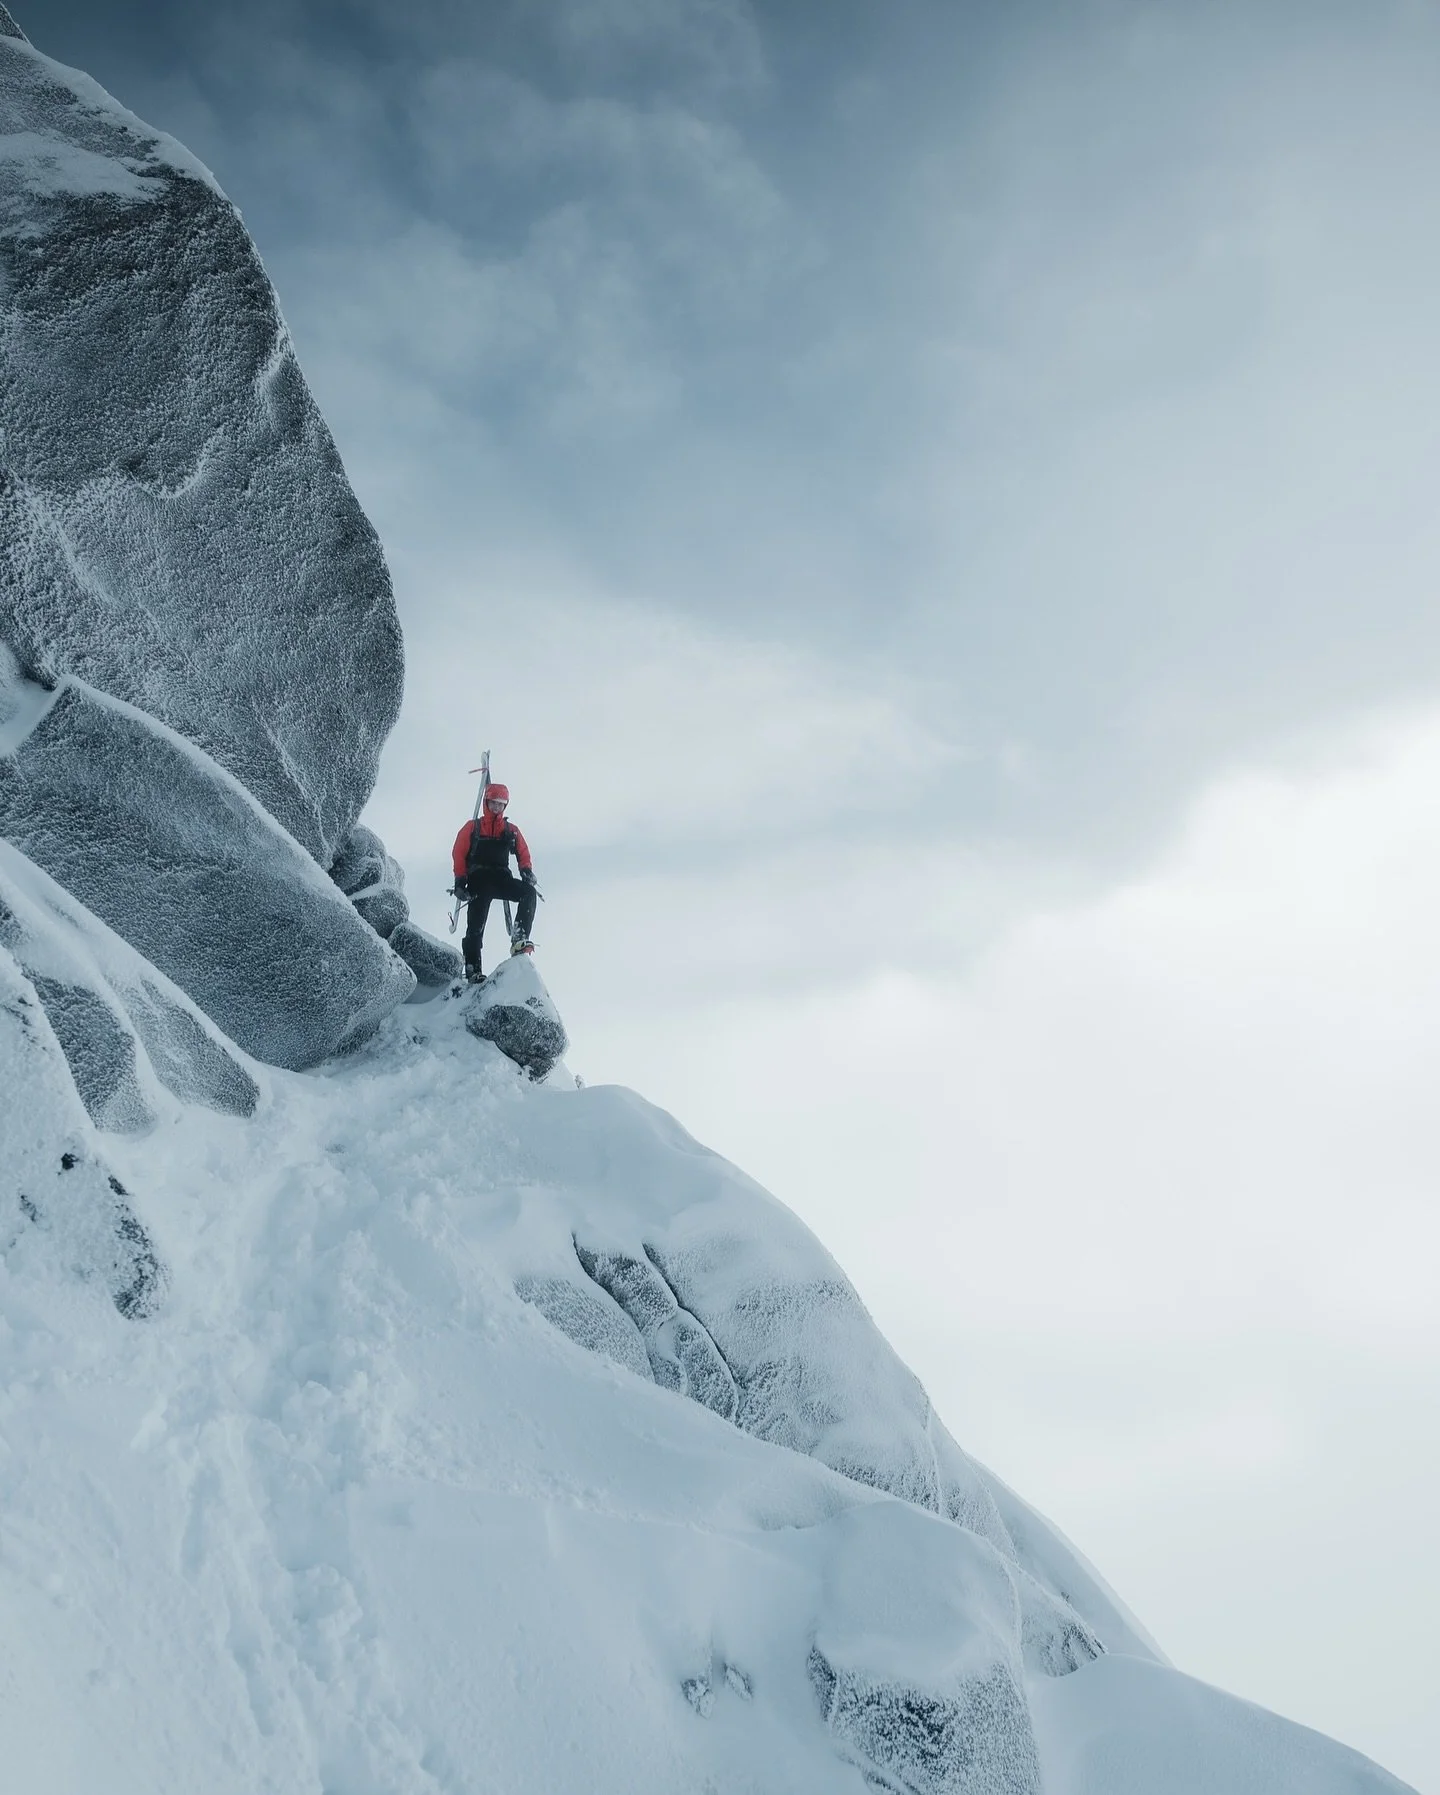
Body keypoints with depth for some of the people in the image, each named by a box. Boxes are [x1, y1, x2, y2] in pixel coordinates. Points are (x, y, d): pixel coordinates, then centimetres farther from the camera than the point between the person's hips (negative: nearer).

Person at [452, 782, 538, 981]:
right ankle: (473, 971, -13)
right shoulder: (472, 827, 12)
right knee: (476, 924, -12)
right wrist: (460, 881, -4)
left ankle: (519, 938, -35)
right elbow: (459, 854, 7)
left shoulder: (511, 830, 19)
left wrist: (527, 872, -4)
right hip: (479, 880, -2)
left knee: (529, 892, -27)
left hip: (502, 877, 2)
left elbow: (523, 854, 17)